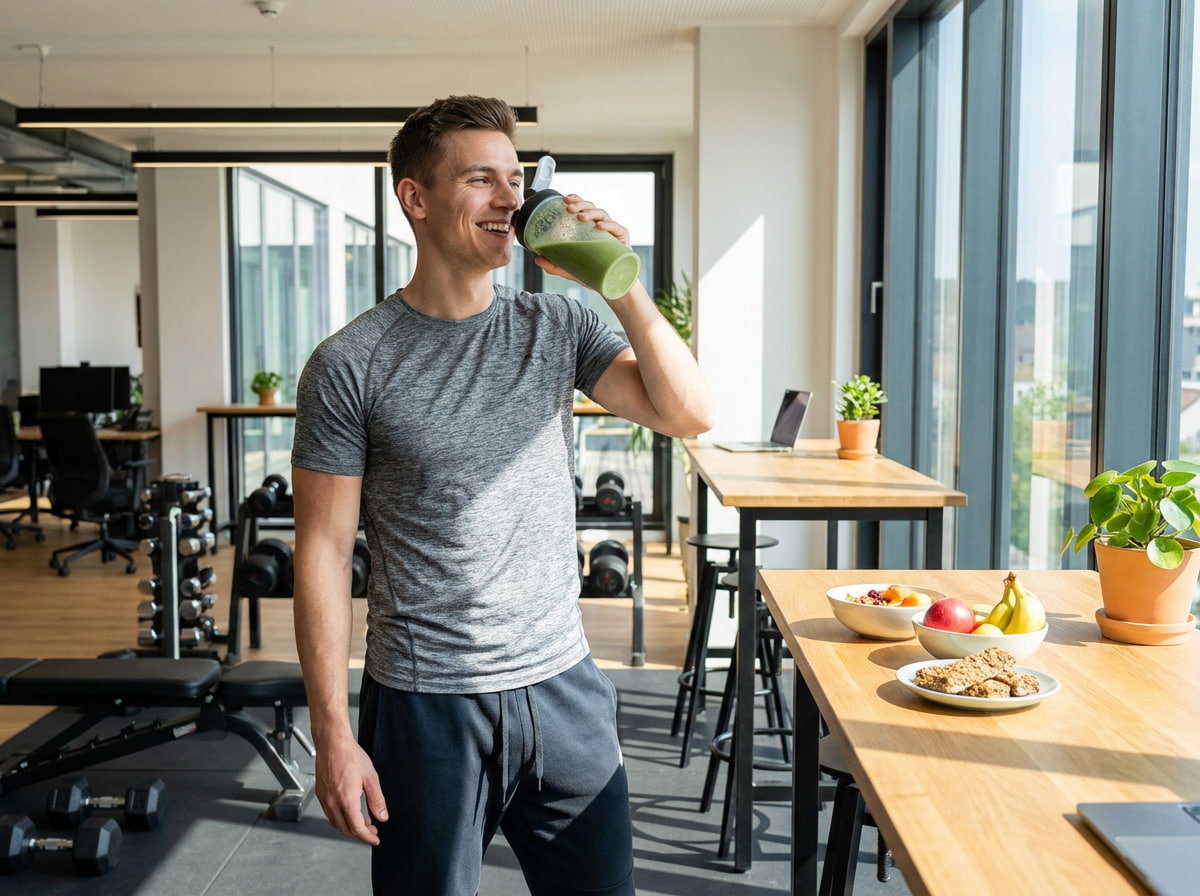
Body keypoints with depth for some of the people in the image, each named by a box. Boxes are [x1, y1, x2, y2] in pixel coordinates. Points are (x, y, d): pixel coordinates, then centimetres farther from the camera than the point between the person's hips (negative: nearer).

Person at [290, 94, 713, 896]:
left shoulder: (558, 328, 2)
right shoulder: (350, 365, -8)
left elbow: (689, 414, -6)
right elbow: (324, 552, -7)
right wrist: (334, 735, -9)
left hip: (564, 688, 4)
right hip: (426, 708, -3)